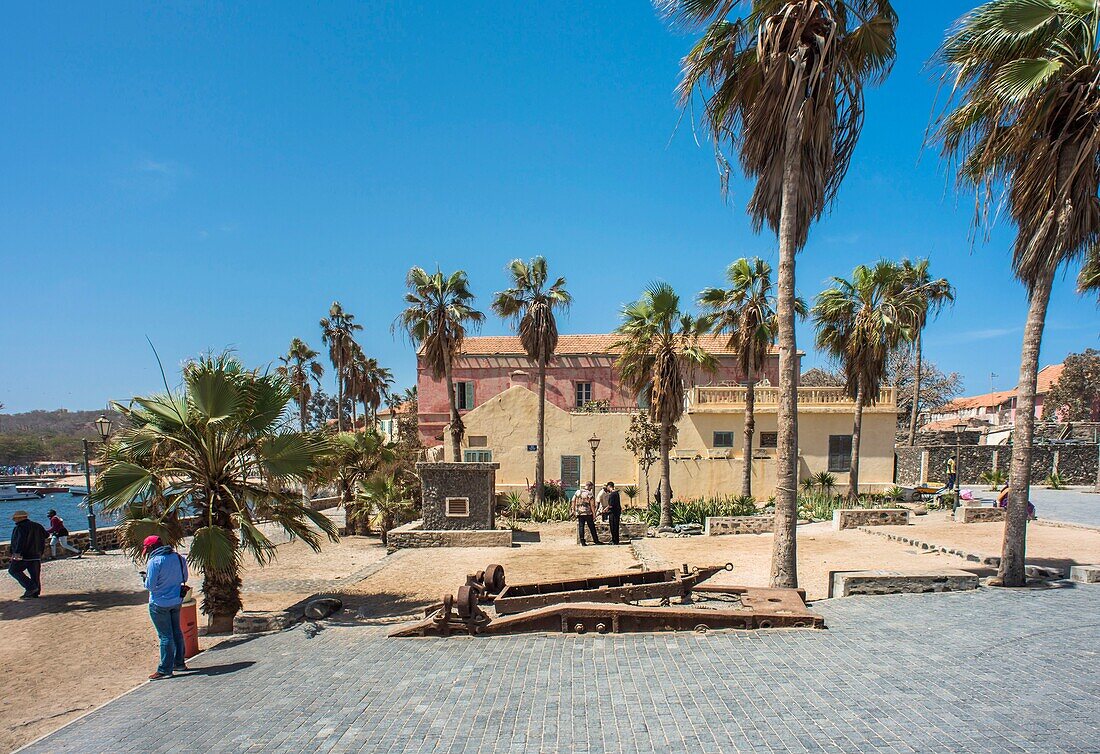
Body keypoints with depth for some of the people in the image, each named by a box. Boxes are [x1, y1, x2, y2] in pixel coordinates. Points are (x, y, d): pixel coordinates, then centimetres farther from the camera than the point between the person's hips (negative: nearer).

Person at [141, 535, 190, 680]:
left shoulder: (155, 561, -18)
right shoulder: (178, 557, 2)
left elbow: (150, 585, -17)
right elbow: (184, 578, 10)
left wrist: (146, 578, 3)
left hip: (160, 604, -7)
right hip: (176, 601, 7)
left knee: (165, 636, -1)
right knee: (176, 632, 17)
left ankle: (165, 669, 7)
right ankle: (179, 663, 28)